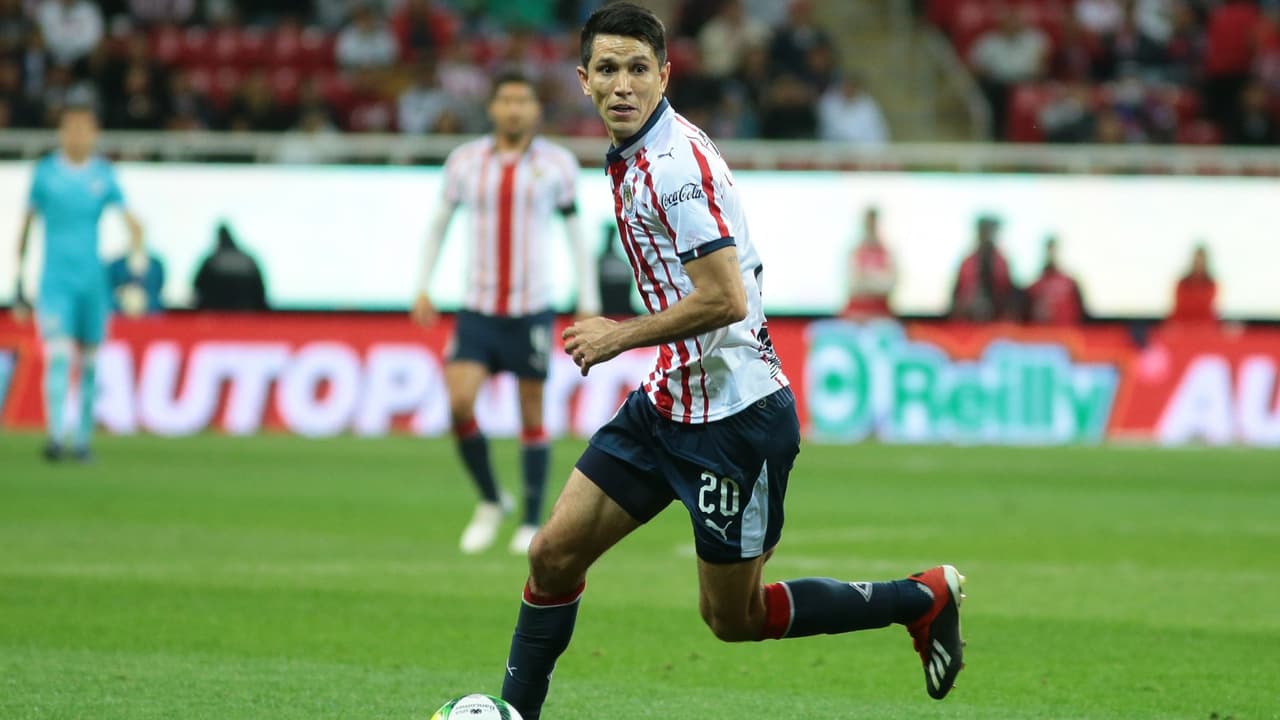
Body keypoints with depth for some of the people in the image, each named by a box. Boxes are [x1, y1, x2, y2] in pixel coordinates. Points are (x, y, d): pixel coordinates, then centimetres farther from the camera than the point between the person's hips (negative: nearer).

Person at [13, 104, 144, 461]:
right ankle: (56, 435, -23)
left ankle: (82, 440, 16)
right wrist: (19, 282, 8)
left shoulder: (104, 175, 3)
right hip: (55, 281, -2)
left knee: (88, 362, 6)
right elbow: (26, 226, 9)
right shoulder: (45, 172, 1)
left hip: (92, 281, 2)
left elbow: (133, 224, 4)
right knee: (58, 357, -16)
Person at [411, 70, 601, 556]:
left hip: (532, 309, -1)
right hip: (477, 309, 1)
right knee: (460, 403, -14)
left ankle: (532, 524, 13)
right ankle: (490, 502, 7)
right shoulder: (464, 161, 3)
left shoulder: (557, 164, 0)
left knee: (531, 415, 2)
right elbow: (439, 222, 14)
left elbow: (576, 232, 6)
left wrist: (589, 302, 3)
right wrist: (423, 286, 8)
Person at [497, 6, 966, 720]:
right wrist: (626, 334, 17)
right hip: (668, 401, 9)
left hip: (734, 416, -9)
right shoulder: (630, 158, 9)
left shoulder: (675, 163, -21)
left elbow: (723, 299, -27)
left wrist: (621, 336, -16)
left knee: (733, 617, 4)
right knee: (554, 554, 3)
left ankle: (925, 598, 17)